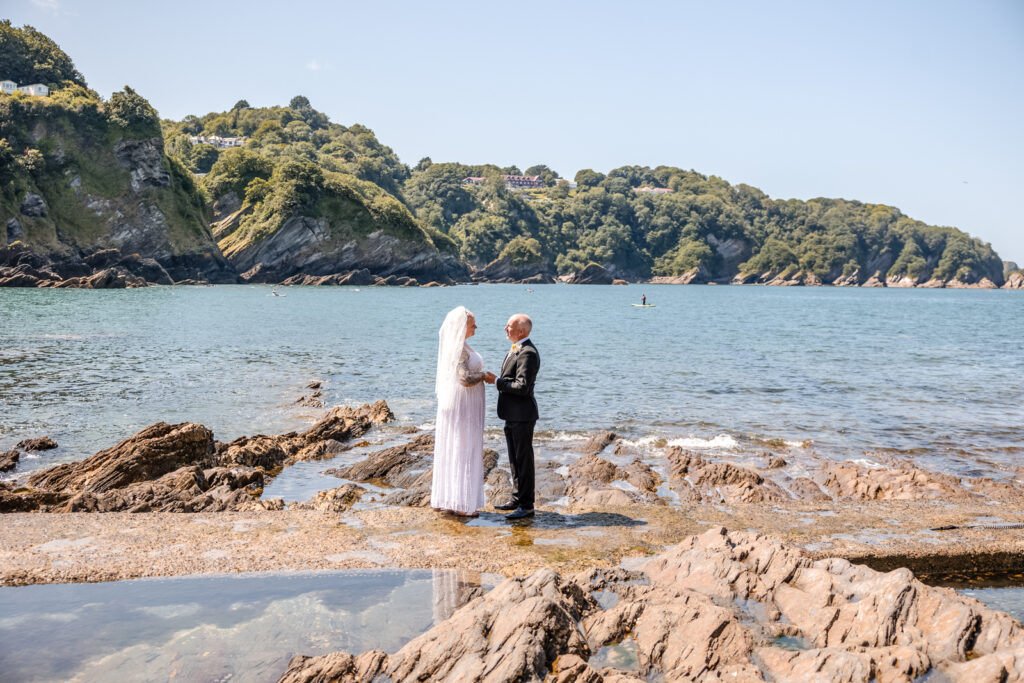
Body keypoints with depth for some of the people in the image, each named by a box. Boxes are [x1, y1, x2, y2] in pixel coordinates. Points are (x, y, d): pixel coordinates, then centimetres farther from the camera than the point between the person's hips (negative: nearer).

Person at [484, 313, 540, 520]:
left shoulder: (528, 353, -20)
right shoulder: (516, 349, 13)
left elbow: (522, 386, -25)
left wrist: (497, 381, -17)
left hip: (522, 415, -10)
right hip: (512, 415, 10)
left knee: (524, 459, -3)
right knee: (514, 459, 17)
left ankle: (527, 506, 5)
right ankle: (517, 499, 28)